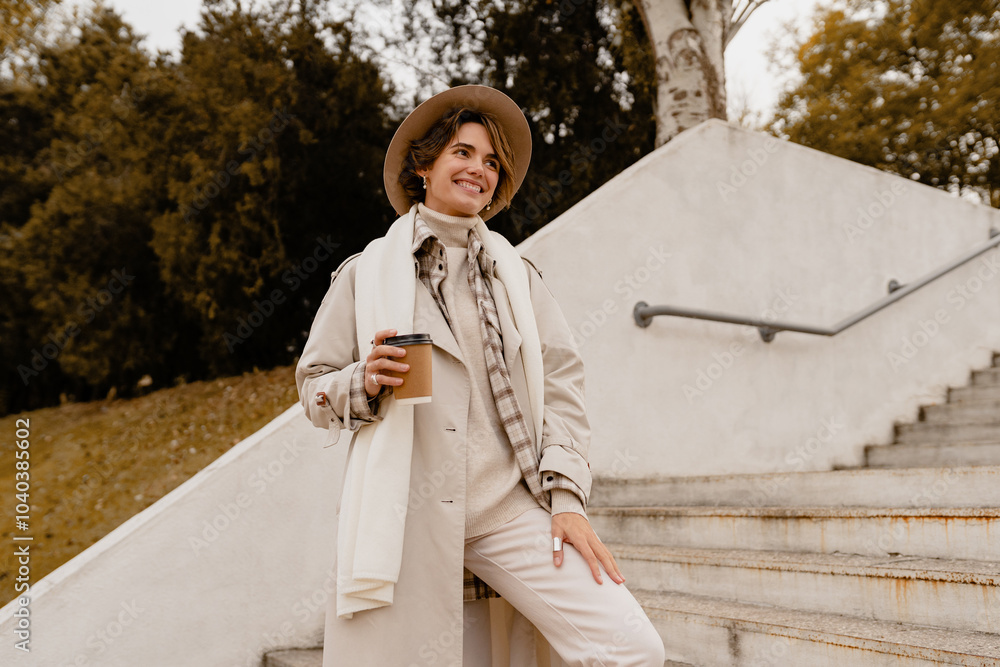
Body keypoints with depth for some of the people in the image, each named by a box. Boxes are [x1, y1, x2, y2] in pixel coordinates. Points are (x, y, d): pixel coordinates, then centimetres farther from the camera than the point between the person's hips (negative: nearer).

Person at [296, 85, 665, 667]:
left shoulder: (517, 274, 16)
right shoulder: (368, 273, 11)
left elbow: (560, 383, 8)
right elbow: (315, 388, 12)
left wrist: (566, 496, -4)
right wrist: (367, 382, -10)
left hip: (510, 504, 2)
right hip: (406, 513, -1)